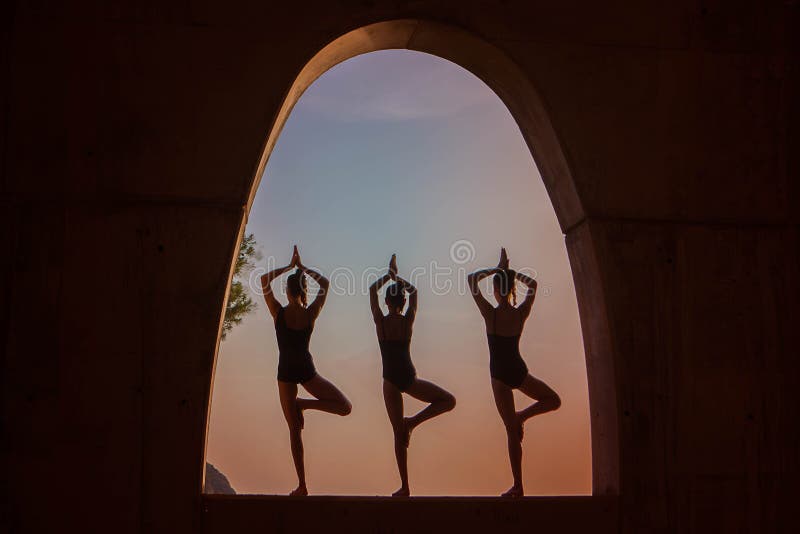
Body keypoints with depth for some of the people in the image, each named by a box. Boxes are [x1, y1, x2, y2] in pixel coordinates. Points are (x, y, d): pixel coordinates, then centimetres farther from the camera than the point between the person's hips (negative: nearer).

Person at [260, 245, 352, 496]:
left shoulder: (279, 313, -10)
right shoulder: (311, 313, -6)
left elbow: (264, 280, 1)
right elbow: (325, 282, 9)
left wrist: (289, 267, 7)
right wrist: (302, 267, 13)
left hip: (286, 372, 1)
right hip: (307, 369, 0)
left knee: (294, 429, 5)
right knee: (345, 407, 12)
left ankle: (302, 485, 1)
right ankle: (303, 404, -8)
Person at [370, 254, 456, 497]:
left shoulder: (380, 321, -6)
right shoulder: (408, 320, -4)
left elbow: (372, 290, 9)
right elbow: (413, 291, 14)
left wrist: (389, 275, 19)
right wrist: (396, 276, 22)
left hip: (391, 380, 1)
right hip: (408, 377, -1)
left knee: (399, 433, 4)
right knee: (448, 400, 18)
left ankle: (405, 487, 1)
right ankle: (413, 421, -3)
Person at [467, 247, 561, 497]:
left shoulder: (491, 314, -12)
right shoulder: (521, 313, -4)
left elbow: (471, 279, -5)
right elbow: (533, 284, 15)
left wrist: (497, 269, -1)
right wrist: (510, 271, 12)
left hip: (500, 374, -1)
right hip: (518, 370, 1)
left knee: (512, 431, 2)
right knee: (553, 399, 26)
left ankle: (518, 486, 0)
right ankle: (523, 415, -1)